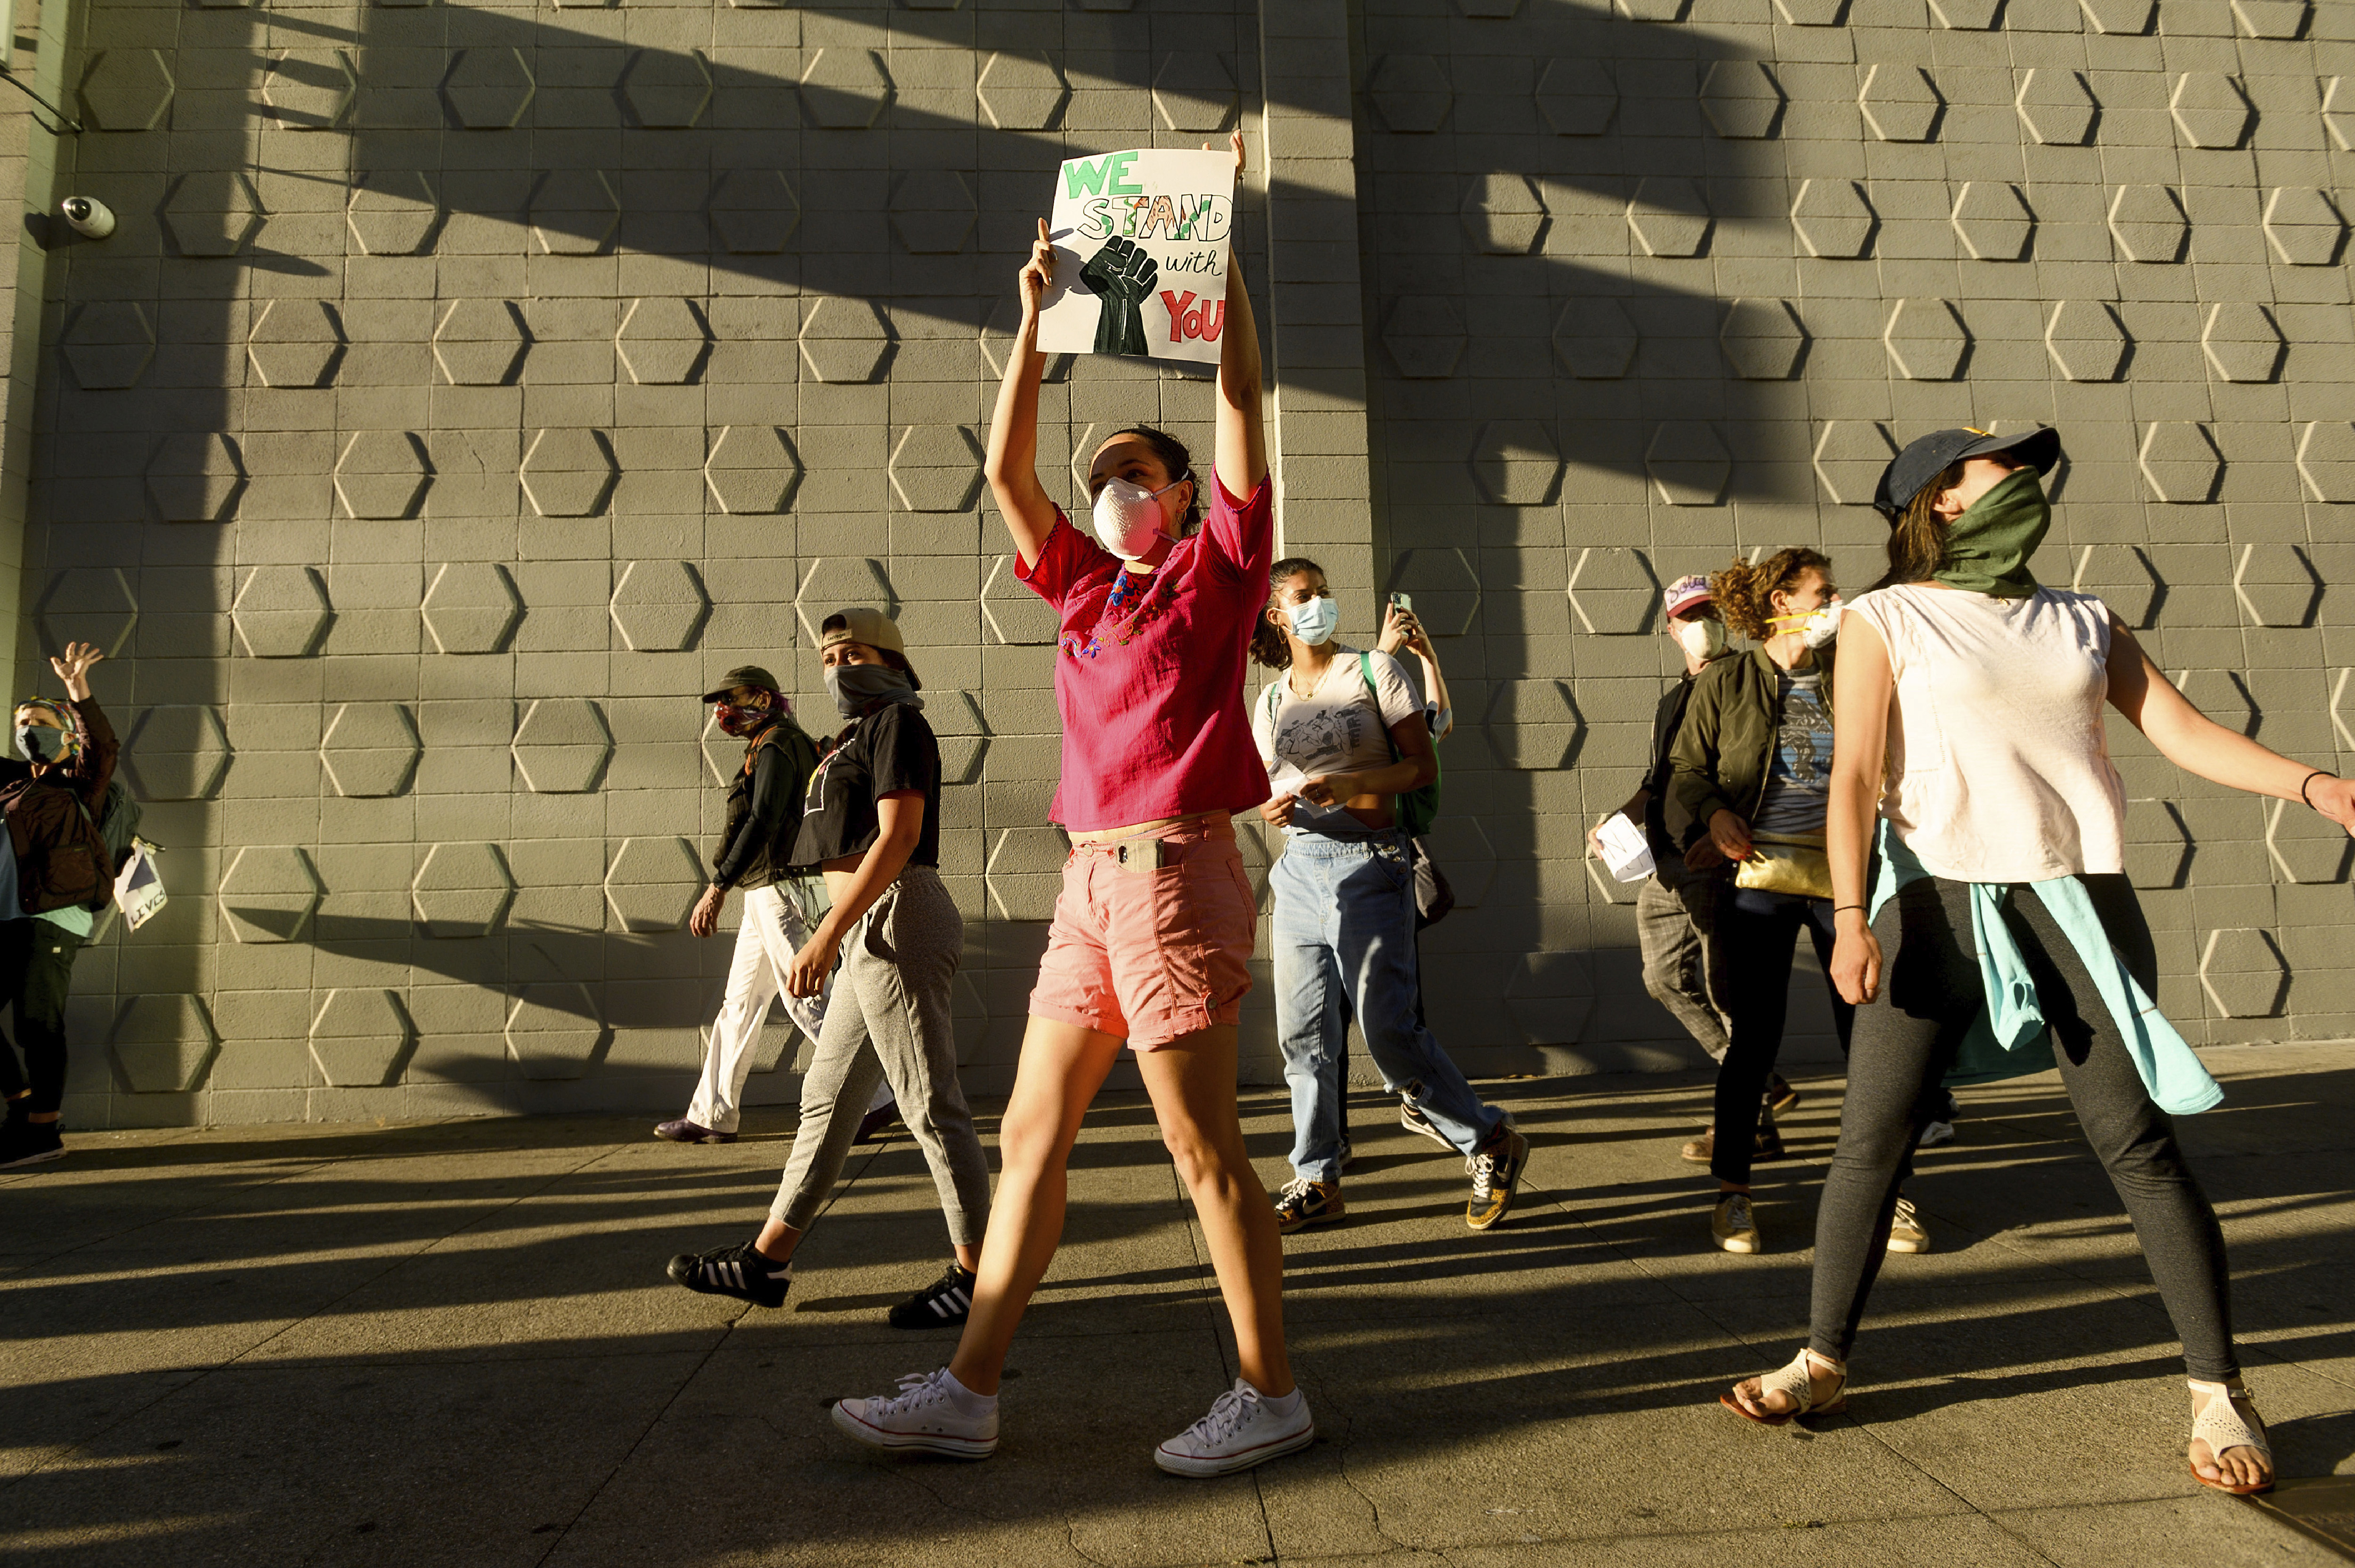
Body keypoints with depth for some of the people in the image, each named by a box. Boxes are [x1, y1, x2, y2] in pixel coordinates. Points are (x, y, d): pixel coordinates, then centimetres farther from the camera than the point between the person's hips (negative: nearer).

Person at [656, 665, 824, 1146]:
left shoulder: (776, 747, -12)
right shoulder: (778, 746, 20)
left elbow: (761, 822, -24)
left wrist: (717, 888, -29)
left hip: (780, 888, -10)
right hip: (765, 894, 10)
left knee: (806, 1002, -9)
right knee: (740, 1003, 12)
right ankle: (711, 1116, 19)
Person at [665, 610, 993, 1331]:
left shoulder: (898, 723, -5)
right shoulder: (861, 736, 23)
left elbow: (899, 837, -17)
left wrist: (827, 935, -21)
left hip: (898, 922, -10)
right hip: (875, 933, 10)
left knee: (931, 1104, -6)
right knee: (827, 1097, 14)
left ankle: (978, 1275, 2)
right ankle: (767, 1260, 24)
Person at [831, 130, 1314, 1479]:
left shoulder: (1216, 573, 2)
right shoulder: (1085, 589, 16)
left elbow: (1243, 403, -4)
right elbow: (1008, 469, 11)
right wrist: (1037, 313, 11)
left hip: (1177, 874, -7)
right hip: (1092, 883, 7)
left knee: (1206, 1148, -2)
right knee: (1032, 1137, 9)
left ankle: (1272, 1393, 14)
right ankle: (968, 1393, 18)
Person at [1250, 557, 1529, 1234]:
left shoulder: (1373, 670, 1)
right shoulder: (1272, 700, 14)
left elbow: (1423, 766, -3)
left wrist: (1351, 785, -19)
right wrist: (1274, 807, -5)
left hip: (1369, 865, -5)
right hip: (1299, 866, 5)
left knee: (1386, 1027, -9)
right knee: (1303, 1032, 4)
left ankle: (1488, 1143, 11)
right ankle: (1316, 1179, 17)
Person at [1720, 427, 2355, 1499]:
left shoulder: (2082, 623, 15)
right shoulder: (1886, 621, 2)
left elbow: (2185, 734, 12)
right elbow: (1855, 775, -7)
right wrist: (1850, 916, -17)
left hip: (2076, 899, 3)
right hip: (1938, 900, -2)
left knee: (2137, 1142, 2)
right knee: (1872, 1138, -1)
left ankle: (2218, 1394, 17)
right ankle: (1822, 1362, 14)